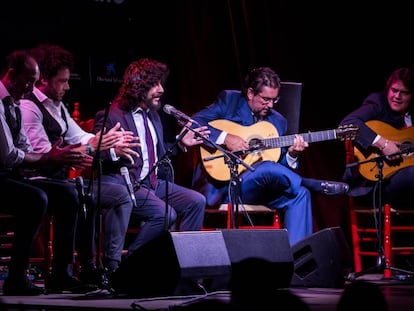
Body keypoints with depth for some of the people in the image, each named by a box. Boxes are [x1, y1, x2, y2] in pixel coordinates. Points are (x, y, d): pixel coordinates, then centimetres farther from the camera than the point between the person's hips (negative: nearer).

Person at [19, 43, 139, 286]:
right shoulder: (28, 107, -14)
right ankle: (88, 269, -16)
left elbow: (79, 136, 16)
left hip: (62, 178, 10)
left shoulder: (57, 106, 18)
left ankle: (112, 267, 4)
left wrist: (112, 144, -3)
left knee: (120, 194, 10)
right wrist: (91, 147, -20)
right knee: (85, 198, -27)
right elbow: (43, 155, -21)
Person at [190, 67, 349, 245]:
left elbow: (281, 166, 15)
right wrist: (225, 138, -20)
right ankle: (318, 187, -15)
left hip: (260, 187, 6)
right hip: (223, 183, -6)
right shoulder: (228, 101, 1)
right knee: (268, 168, -35)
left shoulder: (278, 121, 15)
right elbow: (194, 122, -9)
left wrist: (292, 155, -7)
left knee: (300, 193, -21)